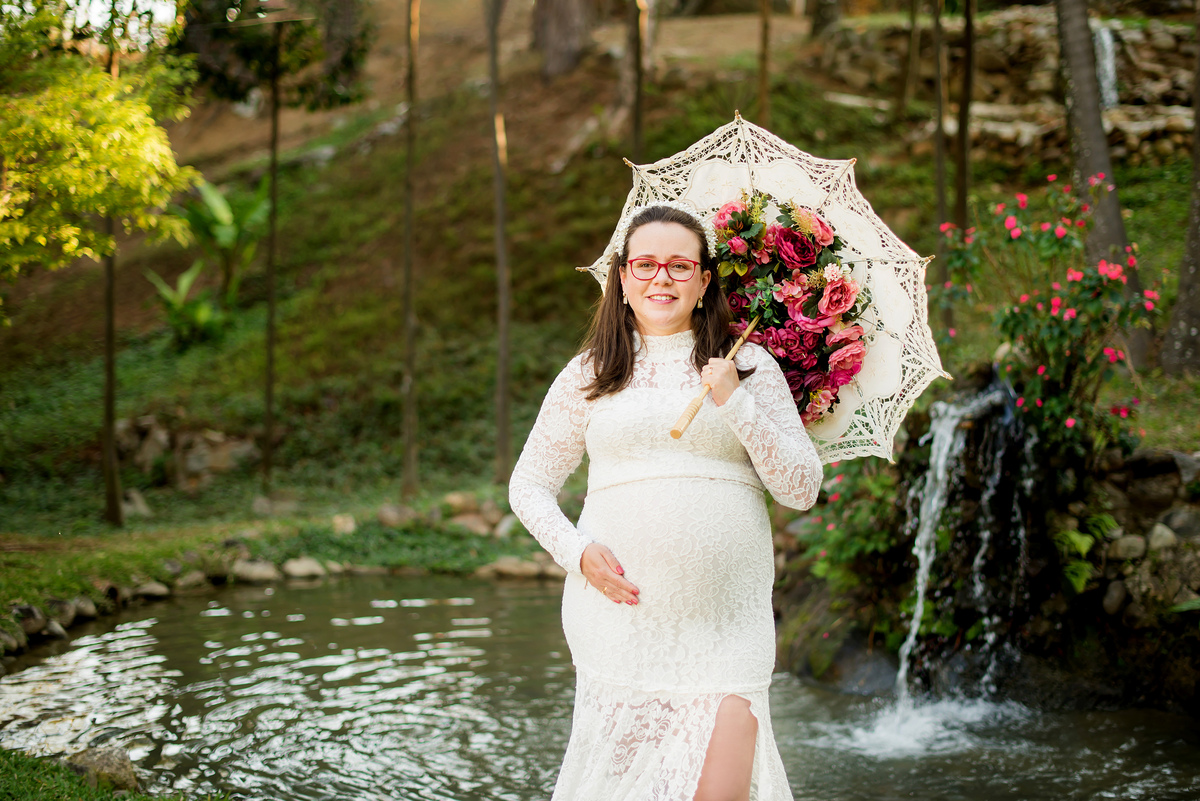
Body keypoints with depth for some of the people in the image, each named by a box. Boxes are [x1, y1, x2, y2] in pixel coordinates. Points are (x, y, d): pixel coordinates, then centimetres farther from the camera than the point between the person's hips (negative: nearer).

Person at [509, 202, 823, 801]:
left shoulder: (749, 367, 9)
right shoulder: (590, 376, 10)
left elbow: (802, 490, 4)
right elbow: (528, 485, 15)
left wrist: (735, 403, -7)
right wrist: (577, 550, -2)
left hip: (725, 618, 0)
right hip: (621, 606, 1)